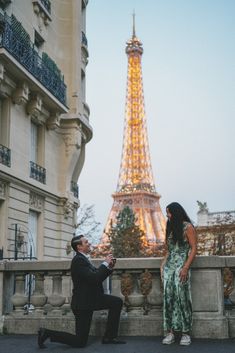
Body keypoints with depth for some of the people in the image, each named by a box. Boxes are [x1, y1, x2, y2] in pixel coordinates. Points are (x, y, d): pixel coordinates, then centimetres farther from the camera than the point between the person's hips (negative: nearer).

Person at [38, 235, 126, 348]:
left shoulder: (83, 259, 11)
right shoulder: (78, 260, -20)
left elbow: (99, 277, 15)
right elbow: (94, 278, -29)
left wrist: (109, 267, 0)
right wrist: (105, 263, -19)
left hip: (91, 298, 10)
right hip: (83, 303, -10)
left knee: (117, 302, 5)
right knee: (80, 342, -3)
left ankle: (109, 337, 10)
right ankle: (47, 333, 6)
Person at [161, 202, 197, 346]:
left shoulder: (187, 227, -2)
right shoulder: (171, 228, 19)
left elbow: (194, 248, -7)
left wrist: (186, 267, -16)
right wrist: (163, 264, 7)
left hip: (181, 265, -6)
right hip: (169, 266, 6)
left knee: (182, 297, -8)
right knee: (168, 297, -2)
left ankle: (186, 333, -2)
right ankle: (170, 331, -2)